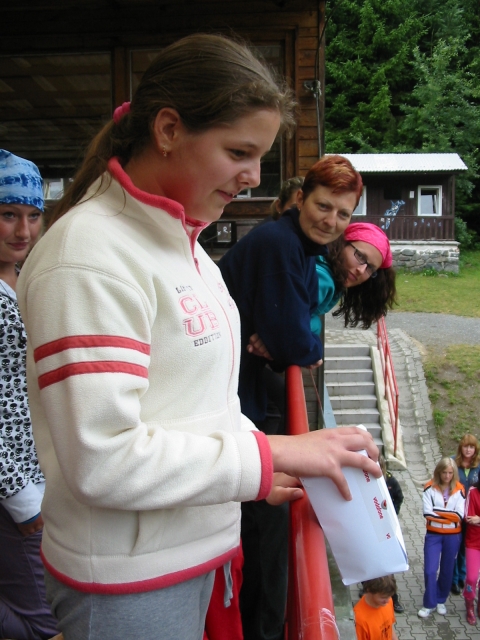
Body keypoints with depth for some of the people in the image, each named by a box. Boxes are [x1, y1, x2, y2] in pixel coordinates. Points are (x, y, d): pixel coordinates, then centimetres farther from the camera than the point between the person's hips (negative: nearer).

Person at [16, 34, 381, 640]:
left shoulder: (180, 239, 6)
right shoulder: (90, 255, -22)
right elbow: (103, 460, -26)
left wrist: (258, 468, 4)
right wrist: (270, 453, -21)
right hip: (128, 584, -8)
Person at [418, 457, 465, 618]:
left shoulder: (459, 489, -6)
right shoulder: (430, 487, -9)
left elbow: (459, 516, -12)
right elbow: (427, 513, -15)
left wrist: (437, 511, -15)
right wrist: (450, 515, -15)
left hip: (453, 536, 1)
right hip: (433, 534, -1)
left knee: (447, 570, 13)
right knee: (430, 570, -3)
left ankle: (441, 601, 32)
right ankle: (429, 604, 13)